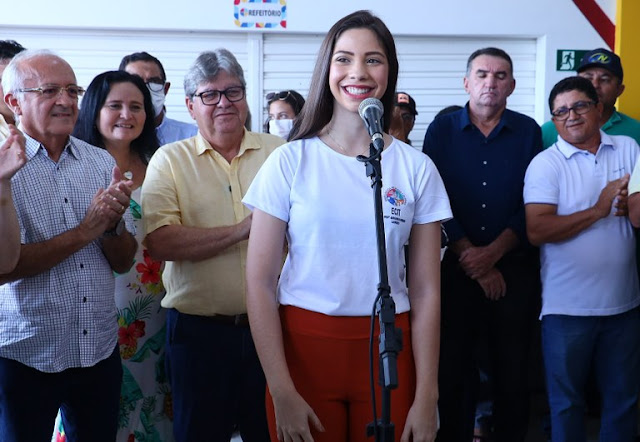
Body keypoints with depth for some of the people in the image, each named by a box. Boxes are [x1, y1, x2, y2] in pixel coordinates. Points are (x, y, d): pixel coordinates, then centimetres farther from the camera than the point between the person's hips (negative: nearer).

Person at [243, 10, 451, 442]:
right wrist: (282, 392, -9)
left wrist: (426, 398, -3)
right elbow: (260, 284, -4)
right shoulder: (290, 161, -3)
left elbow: (426, 292, 2)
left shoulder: (417, 168, 1)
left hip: (388, 354, 1)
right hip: (302, 346, -1)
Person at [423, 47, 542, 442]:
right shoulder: (442, 130, 3)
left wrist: (493, 253, -13)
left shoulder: (528, 132, 4)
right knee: (454, 363, 5)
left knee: (512, 365, 6)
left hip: (514, 265, 0)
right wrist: (471, 259, -10)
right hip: (457, 267, 0)